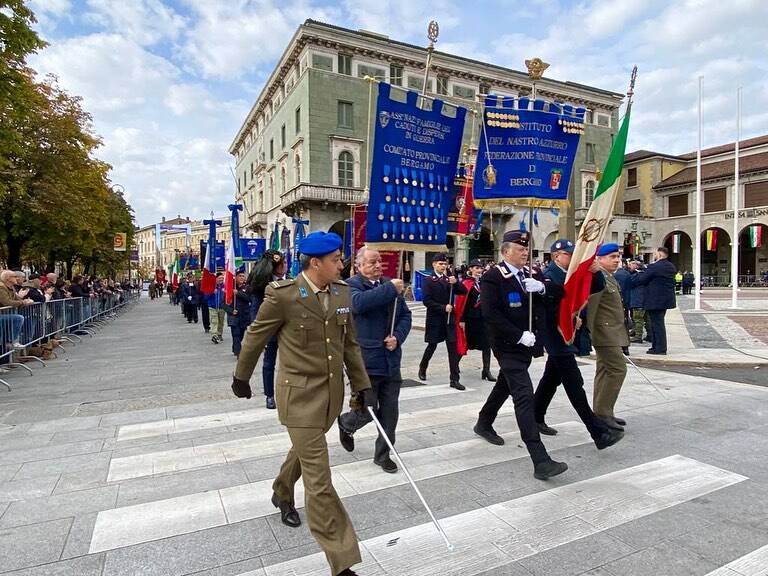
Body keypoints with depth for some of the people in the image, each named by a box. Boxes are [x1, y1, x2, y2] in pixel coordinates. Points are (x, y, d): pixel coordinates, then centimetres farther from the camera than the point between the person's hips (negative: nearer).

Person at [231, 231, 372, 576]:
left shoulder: (342, 292, -1)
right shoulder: (283, 295, -18)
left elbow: (350, 343, 7)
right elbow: (255, 338, -4)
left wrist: (362, 385, 5)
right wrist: (241, 377, 8)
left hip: (331, 392, 6)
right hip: (300, 394, -6)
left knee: (304, 451, 28)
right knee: (319, 479, -2)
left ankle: (281, 495, 57)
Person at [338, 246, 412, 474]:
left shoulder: (391, 285, 9)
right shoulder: (352, 284, -8)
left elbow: (405, 315, 9)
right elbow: (359, 302, -30)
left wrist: (397, 337, -8)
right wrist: (390, 289, -26)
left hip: (391, 361, 5)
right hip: (366, 361, -5)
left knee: (390, 412, 11)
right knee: (367, 411, 6)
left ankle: (382, 454, 30)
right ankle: (345, 423, 40)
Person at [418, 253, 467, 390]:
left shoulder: (450, 279, 10)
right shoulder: (428, 281, -4)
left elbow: (464, 291, 2)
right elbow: (426, 300, -13)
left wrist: (455, 283, -15)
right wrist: (443, 308, -17)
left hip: (449, 318, 3)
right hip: (434, 319, -3)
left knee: (453, 348, -1)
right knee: (432, 346, 10)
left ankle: (454, 379, 2)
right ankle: (422, 368, 36)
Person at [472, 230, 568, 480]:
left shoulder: (531, 274, 8)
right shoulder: (493, 277, -14)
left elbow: (559, 290, 4)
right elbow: (490, 313, -22)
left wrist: (542, 286, -17)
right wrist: (519, 336, -23)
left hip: (527, 345, 8)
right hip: (509, 346, -8)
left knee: (505, 385, 24)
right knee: (524, 396, -14)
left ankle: (484, 423, 47)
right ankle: (540, 461, -14)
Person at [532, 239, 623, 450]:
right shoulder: (549, 276, -15)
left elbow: (597, 288, 7)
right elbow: (550, 308, -22)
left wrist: (596, 272, -10)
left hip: (566, 335, 10)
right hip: (557, 336, -10)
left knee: (551, 379, 17)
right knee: (575, 385, -8)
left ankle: (536, 419, 29)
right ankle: (600, 433, -6)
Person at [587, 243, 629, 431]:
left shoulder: (610, 278, 17)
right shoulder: (598, 278, -16)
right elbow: (590, 308, -20)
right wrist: (590, 334, -20)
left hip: (611, 333, 10)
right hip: (605, 333, -10)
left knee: (604, 371, 13)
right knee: (618, 369, -10)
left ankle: (602, 413, 21)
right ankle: (603, 414, -3)